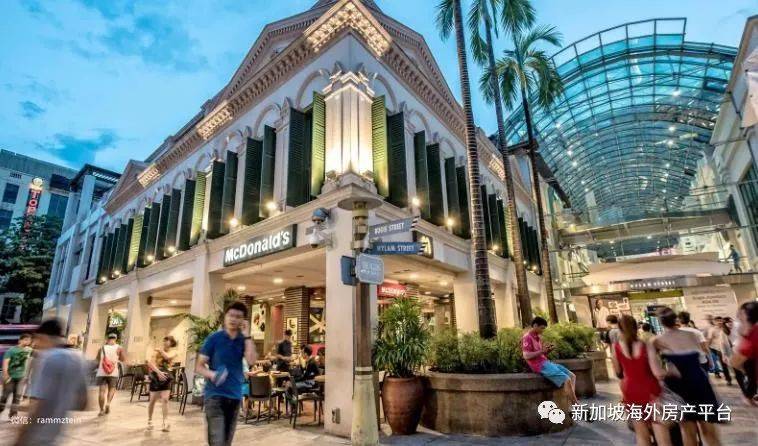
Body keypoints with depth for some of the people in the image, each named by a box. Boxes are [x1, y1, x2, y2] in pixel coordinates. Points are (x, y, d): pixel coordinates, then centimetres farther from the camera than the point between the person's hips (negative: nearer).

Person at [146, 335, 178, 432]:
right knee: (153, 400, 6)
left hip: (166, 377, 0)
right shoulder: (157, 351, -1)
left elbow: (167, 357, -23)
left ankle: (165, 422, -7)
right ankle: (149, 421, 25)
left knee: (165, 399, -9)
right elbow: (150, 362, -15)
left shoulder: (173, 352, 0)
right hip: (156, 376, 0)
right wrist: (158, 372, -27)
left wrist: (161, 350, -8)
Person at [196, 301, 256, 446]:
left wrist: (247, 336, -16)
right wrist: (211, 374, -24)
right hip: (215, 395, -4)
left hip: (235, 396, 4)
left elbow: (251, 361, -14)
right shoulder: (213, 339, -5)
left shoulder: (244, 341, 3)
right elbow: (199, 367, -4)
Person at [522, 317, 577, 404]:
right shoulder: (527, 337, -10)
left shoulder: (537, 337, 19)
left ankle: (573, 405, -2)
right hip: (540, 366, -10)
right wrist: (541, 351, -19)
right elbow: (526, 356, -19)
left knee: (572, 376, 4)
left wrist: (547, 351, 2)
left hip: (546, 362, 10)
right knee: (567, 380, -18)